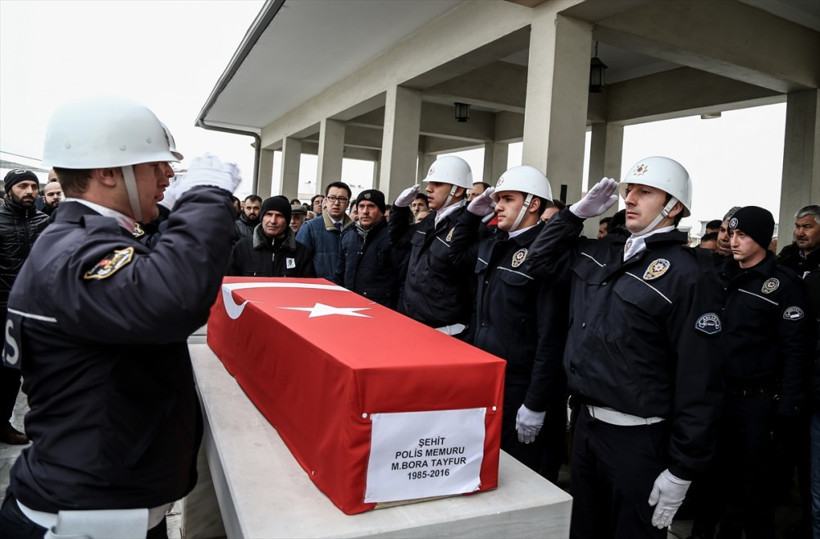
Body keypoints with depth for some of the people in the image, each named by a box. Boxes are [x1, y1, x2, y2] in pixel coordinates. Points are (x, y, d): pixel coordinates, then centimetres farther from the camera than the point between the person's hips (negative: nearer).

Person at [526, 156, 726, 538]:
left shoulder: (689, 273, -15)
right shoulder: (601, 253, 5)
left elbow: (699, 380, -16)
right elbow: (540, 261, 16)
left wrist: (682, 469, -15)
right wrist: (577, 212, 4)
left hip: (637, 437, -6)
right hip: (586, 421, 6)